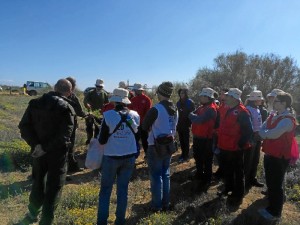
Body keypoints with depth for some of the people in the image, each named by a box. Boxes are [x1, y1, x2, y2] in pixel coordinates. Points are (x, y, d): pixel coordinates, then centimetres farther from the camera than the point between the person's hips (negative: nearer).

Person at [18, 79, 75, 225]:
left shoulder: (35, 103, 0)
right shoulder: (66, 108, -15)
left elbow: (24, 126, -6)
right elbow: (64, 136, -25)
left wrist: (35, 144, -11)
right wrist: (45, 147, -17)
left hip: (38, 152, 5)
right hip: (57, 153, -5)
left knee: (38, 183, 25)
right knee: (53, 188, 10)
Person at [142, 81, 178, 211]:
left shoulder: (156, 109, -19)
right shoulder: (175, 110, 5)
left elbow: (145, 126, -9)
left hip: (156, 146, -7)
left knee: (156, 176, 6)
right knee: (165, 174, 17)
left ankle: (156, 205, 17)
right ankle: (165, 203, 27)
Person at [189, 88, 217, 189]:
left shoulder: (211, 109, -20)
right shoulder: (202, 107, 12)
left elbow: (200, 120, -29)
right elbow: (195, 117, 8)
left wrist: (190, 114, -14)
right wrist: (192, 115, -12)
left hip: (206, 139, -10)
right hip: (197, 137, 10)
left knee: (206, 160, 5)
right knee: (198, 157, 22)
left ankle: (207, 180, 18)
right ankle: (199, 174, 40)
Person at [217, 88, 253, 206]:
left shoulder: (242, 112, -17)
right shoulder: (227, 110, 9)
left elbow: (248, 131, -19)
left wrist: (240, 144, -17)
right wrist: (220, 142, 15)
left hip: (236, 149, -8)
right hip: (225, 147, 9)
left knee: (238, 173, 7)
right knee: (227, 170, 21)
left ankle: (238, 195, 20)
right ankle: (228, 188, 39)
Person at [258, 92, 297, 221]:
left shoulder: (288, 120, -21)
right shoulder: (273, 116, 8)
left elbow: (273, 134, -28)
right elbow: (262, 130, 6)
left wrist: (263, 133, -10)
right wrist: (267, 134, -15)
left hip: (279, 157, -9)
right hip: (269, 154, 9)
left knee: (276, 184, 4)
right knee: (270, 181, 22)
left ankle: (275, 212, 20)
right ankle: (271, 205, 40)